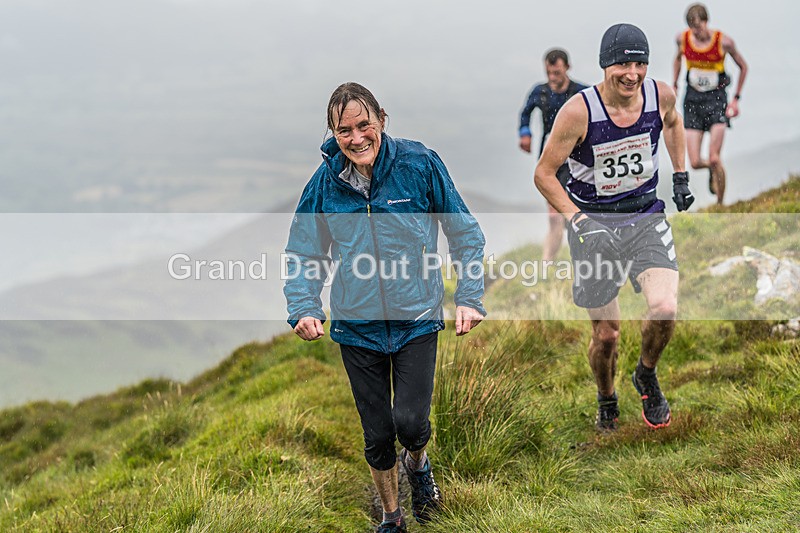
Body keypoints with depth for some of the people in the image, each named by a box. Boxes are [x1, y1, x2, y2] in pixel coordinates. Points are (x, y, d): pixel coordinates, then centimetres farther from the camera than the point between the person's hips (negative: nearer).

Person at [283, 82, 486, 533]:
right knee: (377, 434, 10)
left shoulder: (420, 164, -11)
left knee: (410, 421, -12)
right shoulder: (325, 182, -6)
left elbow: (466, 234, -2)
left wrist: (470, 298, -10)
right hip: (357, 324, 2)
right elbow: (303, 253, 5)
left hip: (417, 317, -2)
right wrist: (305, 308, -12)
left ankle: (417, 461, 26)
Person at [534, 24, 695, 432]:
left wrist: (680, 176, 16)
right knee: (606, 335, 4)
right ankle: (606, 399, 36)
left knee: (665, 311, -20)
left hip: (646, 218, 2)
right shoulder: (578, 111, -20)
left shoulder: (661, 95, -9)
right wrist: (577, 218, -20)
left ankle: (647, 376, 11)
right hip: (594, 223, -2)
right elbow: (544, 174, -9)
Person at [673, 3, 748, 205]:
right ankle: (712, 168, 34)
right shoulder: (682, 39, -6)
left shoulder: (724, 41, -14)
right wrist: (674, 85, 15)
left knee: (714, 159, -14)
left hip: (716, 98, -3)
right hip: (692, 99, 3)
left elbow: (743, 67, 2)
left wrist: (736, 98, -1)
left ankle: (720, 203, 3)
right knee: (695, 163, -3)